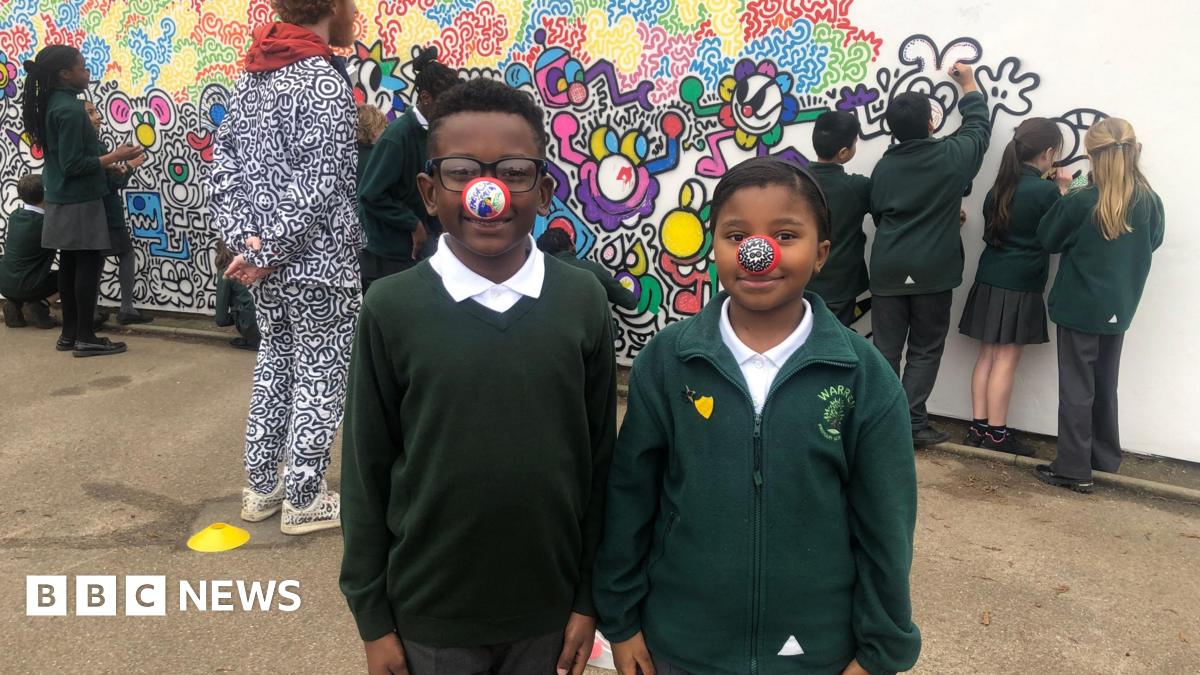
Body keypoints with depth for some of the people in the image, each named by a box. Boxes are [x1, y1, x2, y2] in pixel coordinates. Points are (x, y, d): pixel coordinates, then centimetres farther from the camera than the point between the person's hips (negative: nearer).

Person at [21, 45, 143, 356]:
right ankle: (85, 338, 0)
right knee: (89, 263, -4)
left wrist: (105, 161, 16)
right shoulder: (70, 110, -19)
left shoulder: (51, 103, 10)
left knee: (69, 263, 12)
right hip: (80, 200, -9)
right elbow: (73, 164, -21)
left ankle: (70, 333, 18)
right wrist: (114, 157, -15)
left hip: (62, 198, 9)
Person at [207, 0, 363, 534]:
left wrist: (245, 238, -4)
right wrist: (263, 254, -15)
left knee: (275, 365, 19)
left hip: (267, 260, 8)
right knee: (321, 377, 4)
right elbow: (315, 189, -22)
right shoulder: (324, 83, -15)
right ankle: (304, 500, 16)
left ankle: (261, 488, 28)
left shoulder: (252, 75, 9)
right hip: (319, 265, -8)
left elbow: (224, 161, 5)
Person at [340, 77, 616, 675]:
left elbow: (598, 457, -2)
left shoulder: (582, 301, -8)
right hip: (427, 611, 0)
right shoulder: (391, 308, -11)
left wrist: (588, 595, 2)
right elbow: (366, 472, -5)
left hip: (546, 606, 1)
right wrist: (372, 615, -1)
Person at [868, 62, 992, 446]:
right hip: (933, 271, -2)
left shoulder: (883, 166, 2)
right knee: (925, 351, 8)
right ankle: (913, 423, 7)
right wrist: (969, 86, 29)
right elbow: (979, 127, 14)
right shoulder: (951, 156, -5)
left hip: (887, 270, 3)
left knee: (885, 350, 8)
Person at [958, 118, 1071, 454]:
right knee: (1006, 358, -1)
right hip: (1021, 286, -7)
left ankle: (978, 426, 15)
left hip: (990, 279, 7)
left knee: (987, 355, 10)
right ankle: (997, 433, 6)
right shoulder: (1046, 191, -14)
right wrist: (1062, 191, 5)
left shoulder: (1001, 186, 6)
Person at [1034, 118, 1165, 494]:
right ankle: (1104, 456, 33)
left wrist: (1063, 194, 3)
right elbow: (1152, 242, 14)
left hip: (1079, 308, -5)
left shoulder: (1080, 202, -19)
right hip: (1118, 309, 5)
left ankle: (1074, 469, 8)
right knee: (1104, 386, 20)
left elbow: (1048, 239, -4)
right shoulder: (1150, 203, -4)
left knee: (1076, 388, 4)